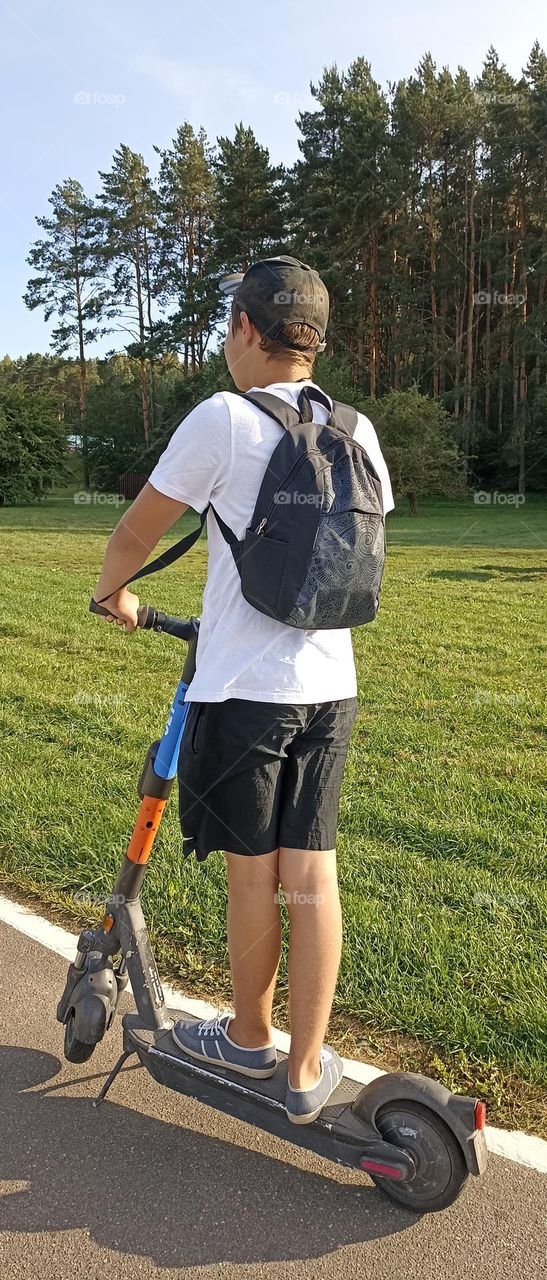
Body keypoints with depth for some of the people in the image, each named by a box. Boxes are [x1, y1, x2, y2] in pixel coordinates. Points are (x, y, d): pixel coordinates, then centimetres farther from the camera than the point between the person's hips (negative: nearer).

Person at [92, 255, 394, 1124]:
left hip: (242, 690, -5)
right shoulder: (356, 431, 6)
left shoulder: (222, 420, -10)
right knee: (313, 874, 10)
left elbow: (134, 535, -3)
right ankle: (310, 1069, 23)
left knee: (252, 871, 11)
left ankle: (249, 1039, 33)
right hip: (331, 687, 5)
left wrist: (114, 594, 18)